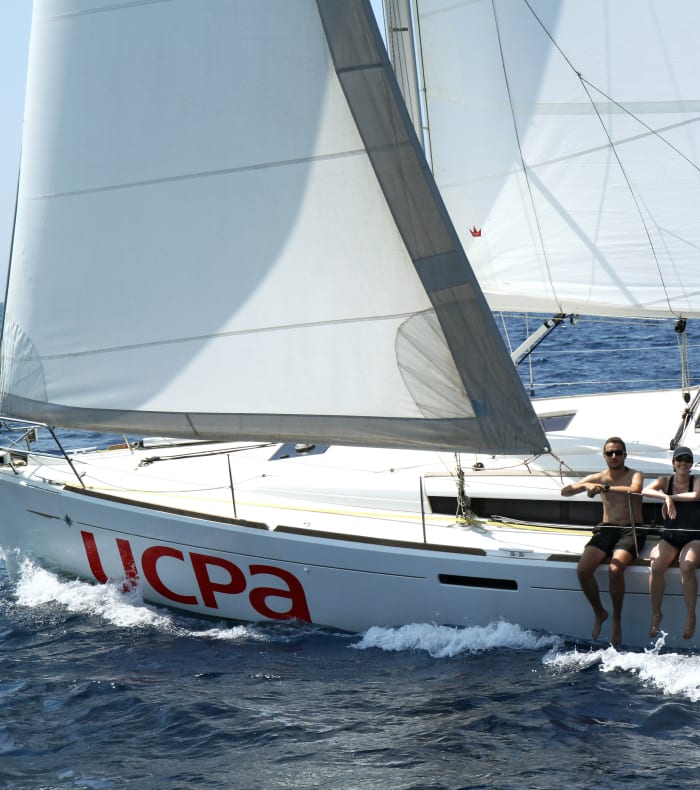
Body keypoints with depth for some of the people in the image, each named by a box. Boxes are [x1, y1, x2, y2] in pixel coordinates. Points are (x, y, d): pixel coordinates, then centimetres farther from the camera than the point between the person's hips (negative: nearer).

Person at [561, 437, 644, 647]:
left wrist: (605, 488, -26)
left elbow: (635, 490, -25)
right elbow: (565, 492, 2)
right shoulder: (598, 478, 10)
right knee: (583, 569, -22)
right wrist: (586, 485, -17)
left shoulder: (634, 475, 0)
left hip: (630, 530, -4)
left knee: (615, 569, -32)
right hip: (606, 529, 4)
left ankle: (617, 620, -13)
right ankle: (599, 613, 0)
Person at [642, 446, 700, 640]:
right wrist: (666, 498, -29)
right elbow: (646, 491, -12)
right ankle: (655, 615, -14)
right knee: (656, 566, -28)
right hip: (669, 538, 2)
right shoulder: (665, 481, 8)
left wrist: (672, 497, -16)